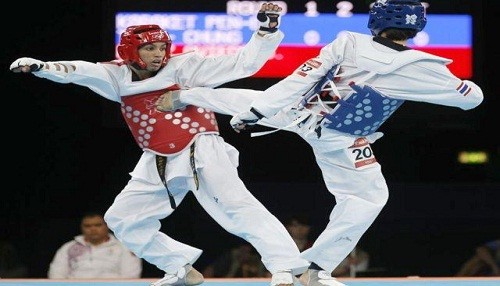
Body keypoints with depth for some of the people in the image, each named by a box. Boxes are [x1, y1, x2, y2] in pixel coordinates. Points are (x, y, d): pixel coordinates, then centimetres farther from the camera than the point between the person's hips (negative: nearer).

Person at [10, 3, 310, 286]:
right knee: (122, 219, 7)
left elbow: (243, 63, -6)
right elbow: (80, 72, -8)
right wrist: (39, 66, -24)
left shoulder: (186, 66, -5)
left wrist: (267, 30, -18)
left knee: (235, 205, -23)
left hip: (201, 152, -6)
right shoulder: (119, 77, 4)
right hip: (157, 163, 6)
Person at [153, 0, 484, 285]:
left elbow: (300, 78, -15)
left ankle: (183, 96, 46)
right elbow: (471, 97, -10)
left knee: (254, 101, 28)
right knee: (367, 197, 9)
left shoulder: (348, 43, -17)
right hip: (338, 140, -4)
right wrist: (467, 86, 15)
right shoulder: (417, 68, -22)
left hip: (299, 109, 4)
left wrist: (252, 112, -13)